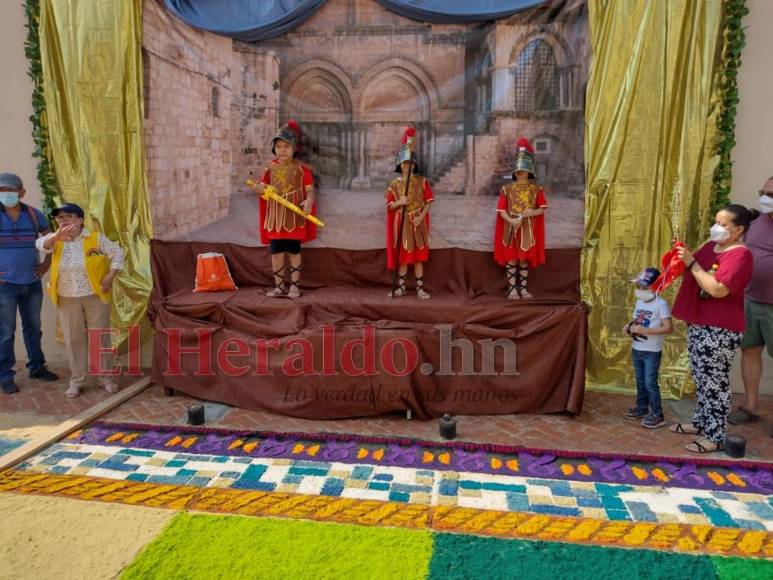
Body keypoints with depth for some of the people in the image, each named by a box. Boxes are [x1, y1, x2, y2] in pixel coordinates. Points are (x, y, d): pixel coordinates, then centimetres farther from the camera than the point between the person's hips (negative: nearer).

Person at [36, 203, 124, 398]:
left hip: (95, 296, -2)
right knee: (74, 339, 8)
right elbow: (41, 244, -21)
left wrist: (110, 276, -11)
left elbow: (117, 252, -1)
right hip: (67, 300, 2)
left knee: (100, 337, 6)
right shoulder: (56, 239, 0)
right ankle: (76, 380, 21)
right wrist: (57, 236, -44)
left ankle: (105, 376, 20)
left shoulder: (96, 238, -6)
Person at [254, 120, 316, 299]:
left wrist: (309, 201, -30)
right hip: (275, 217, 4)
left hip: (294, 216, -3)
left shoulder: (301, 168, -4)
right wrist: (259, 189, -11)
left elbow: (309, 190, -9)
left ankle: (294, 285, 15)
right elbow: (264, 188, 13)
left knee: (293, 251, 4)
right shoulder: (270, 168, 7)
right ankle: (279, 285, 17)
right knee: (276, 252, 4)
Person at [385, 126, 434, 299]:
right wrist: (399, 202, -18)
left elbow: (428, 202, -1)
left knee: (418, 257, 3)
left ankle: (420, 288, 8)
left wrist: (421, 217, -14)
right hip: (402, 223, 1)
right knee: (403, 256, 6)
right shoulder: (394, 184, 2)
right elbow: (389, 205, 3)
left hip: (418, 223, -1)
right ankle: (401, 287, 16)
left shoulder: (422, 181, 1)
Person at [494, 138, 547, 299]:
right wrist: (511, 220, -19)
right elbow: (501, 210, -2)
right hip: (511, 229, -1)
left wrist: (532, 212, -17)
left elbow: (542, 209, 3)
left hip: (528, 230, 1)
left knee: (525, 260, 7)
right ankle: (512, 289, 6)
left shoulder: (536, 189, 4)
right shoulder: (507, 189, 2)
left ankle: (523, 288, 15)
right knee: (511, 259, 0)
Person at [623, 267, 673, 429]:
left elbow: (668, 328, -21)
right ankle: (642, 408, 31)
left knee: (650, 383, -3)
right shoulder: (639, 302, 8)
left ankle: (657, 415, 7)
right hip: (636, 349, 7)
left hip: (652, 352, -7)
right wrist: (629, 327, -5)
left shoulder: (661, 304, -15)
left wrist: (645, 330, -27)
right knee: (640, 381, 17)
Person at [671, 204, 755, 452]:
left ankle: (715, 437, 7)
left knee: (715, 383, -2)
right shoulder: (710, 245, 10)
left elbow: (718, 289, -26)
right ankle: (701, 422, 31)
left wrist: (692, 262, -20)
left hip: (720, 330, -9)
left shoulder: (740, 255, -15)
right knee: (701, 379, 18)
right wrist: (683, 256, 2)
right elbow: (692, 273, 22)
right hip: (697, 324, 9)